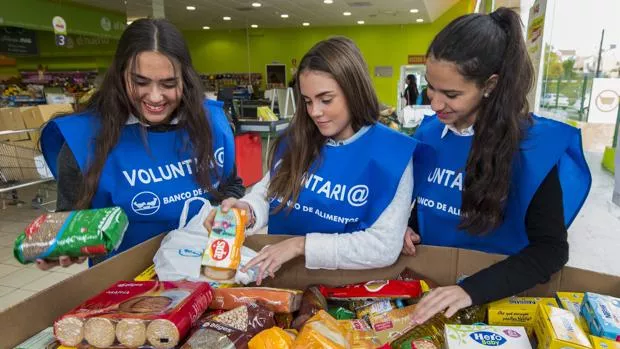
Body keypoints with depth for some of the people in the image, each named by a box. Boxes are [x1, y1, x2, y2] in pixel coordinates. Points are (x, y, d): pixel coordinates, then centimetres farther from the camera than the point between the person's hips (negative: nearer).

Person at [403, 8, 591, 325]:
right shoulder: (429, 133, -1)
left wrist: (472, 289, -27)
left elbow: (551, 248, -15)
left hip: (494, 297, -1)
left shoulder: (532, 144, -14)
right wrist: (408, 228, -7)